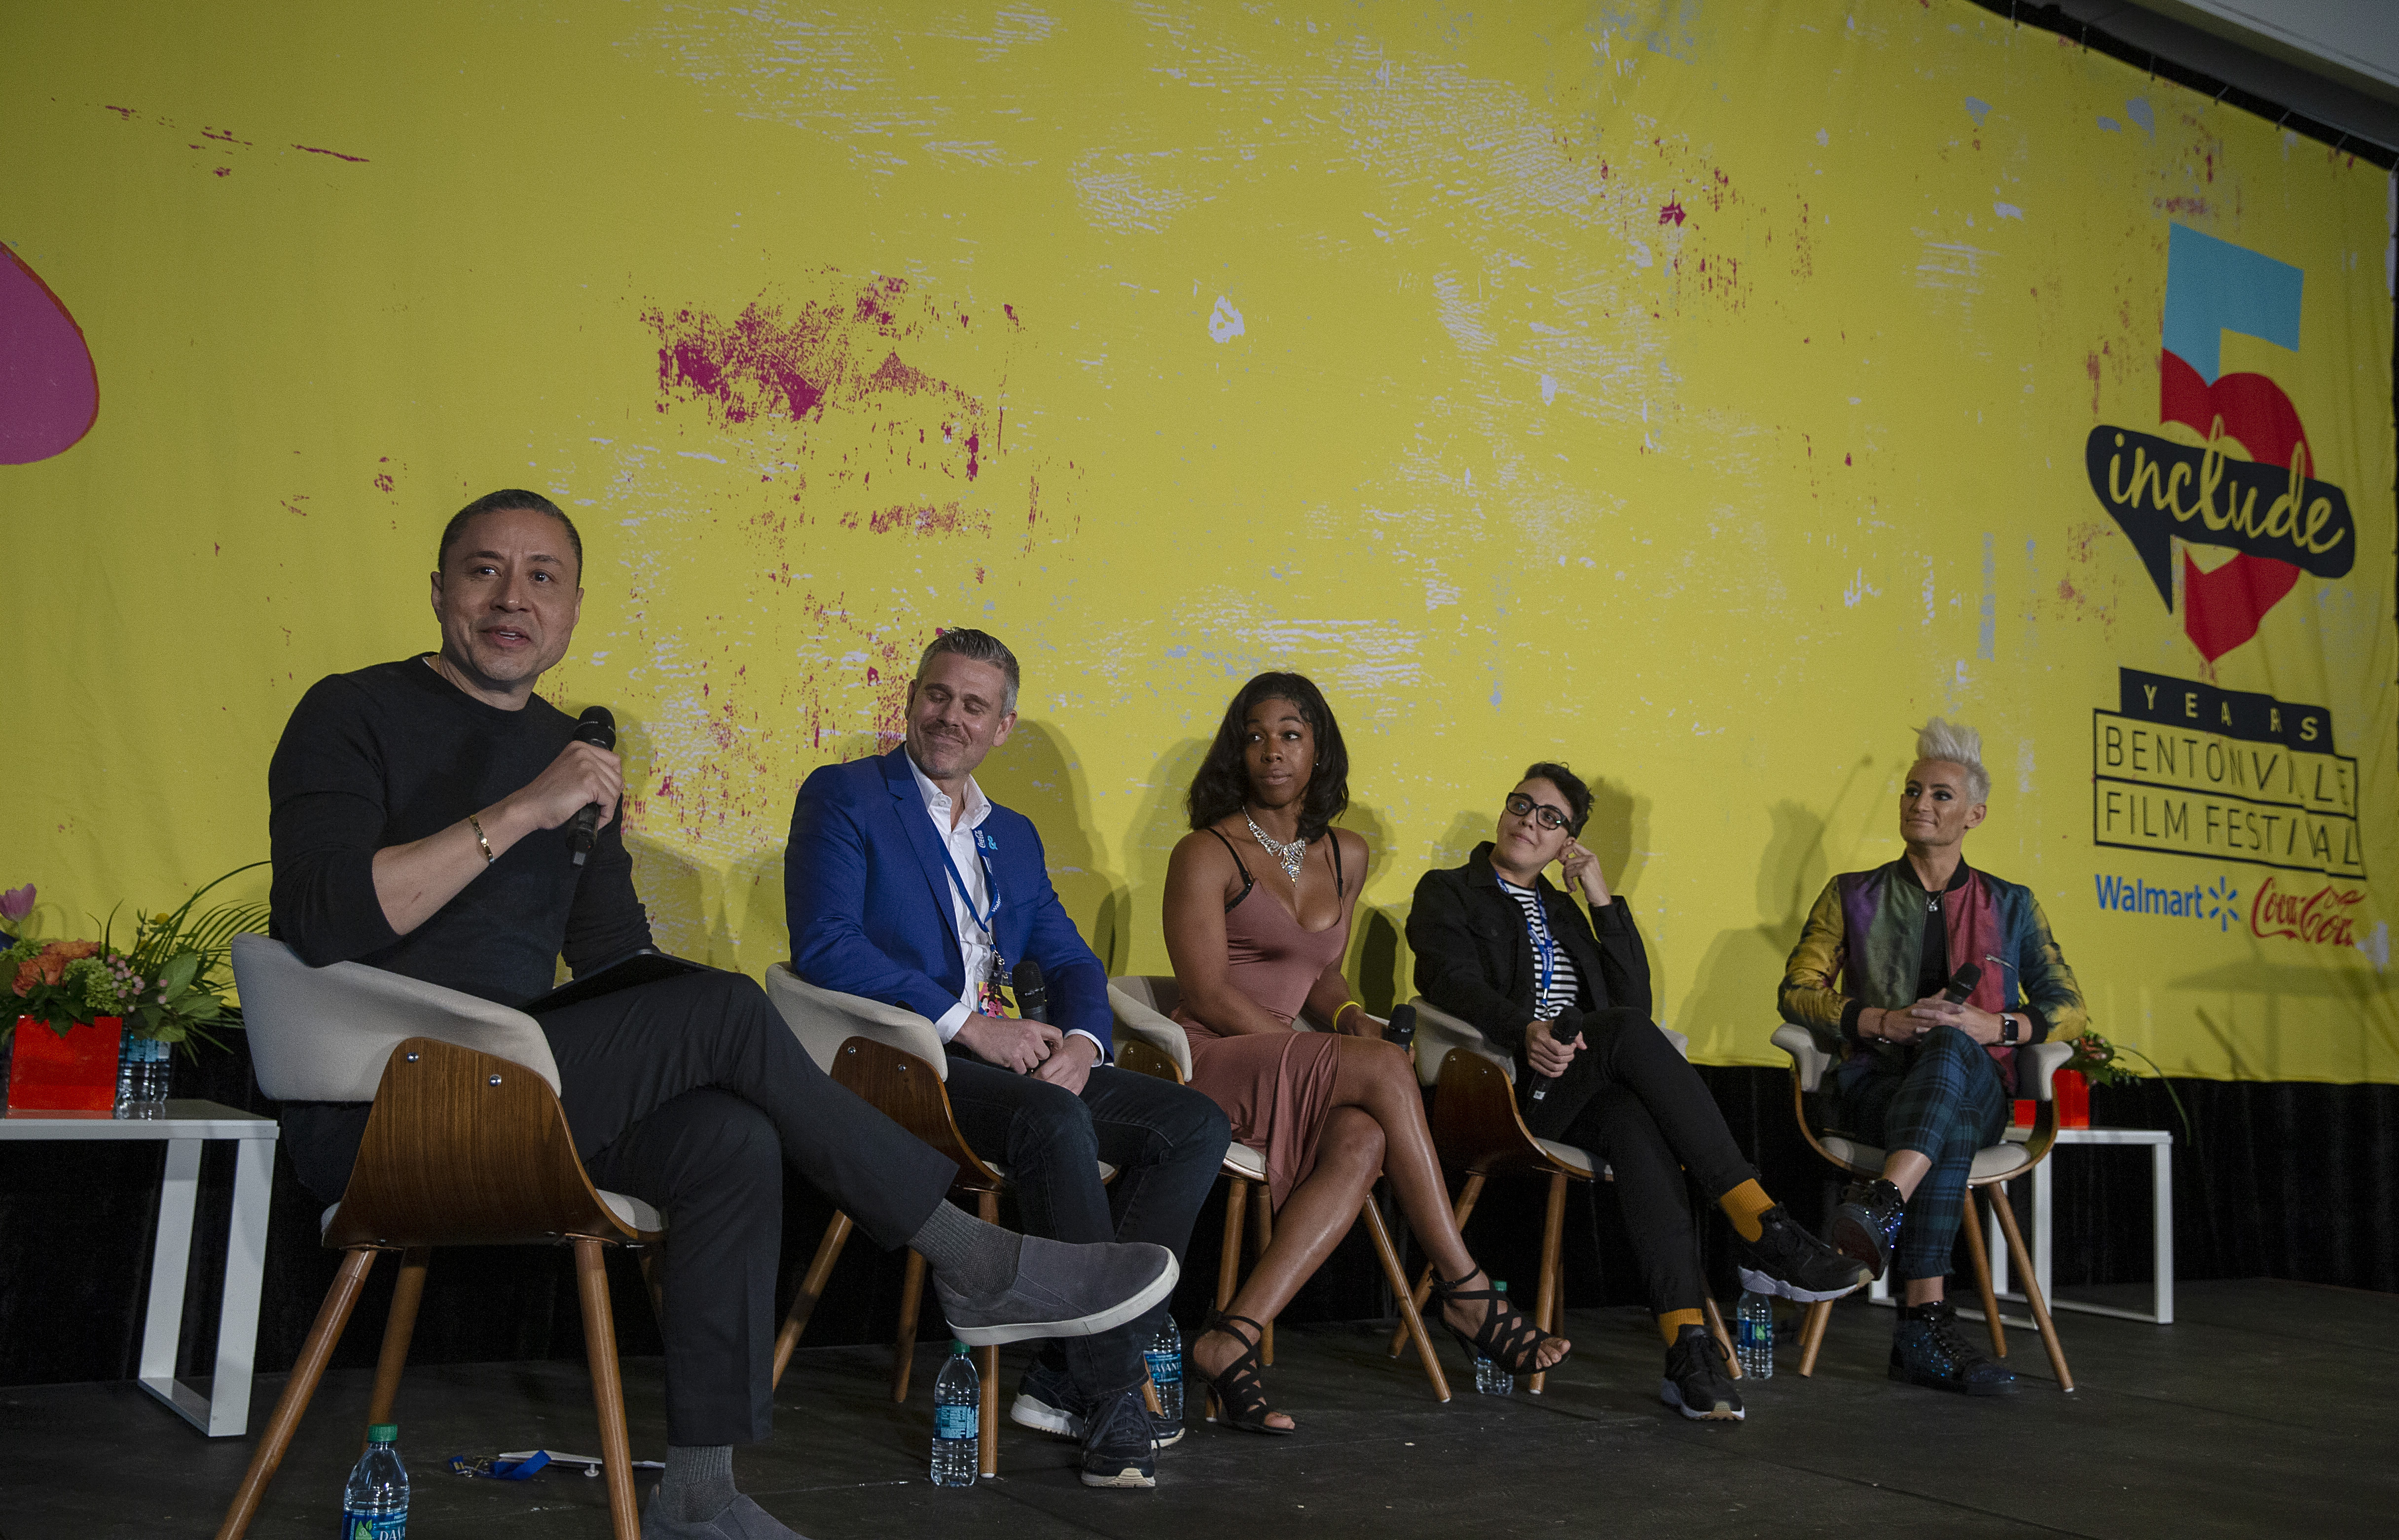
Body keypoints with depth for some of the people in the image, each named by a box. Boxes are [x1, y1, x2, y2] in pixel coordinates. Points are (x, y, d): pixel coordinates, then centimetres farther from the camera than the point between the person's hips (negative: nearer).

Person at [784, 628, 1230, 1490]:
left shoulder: (1014, 837, 23)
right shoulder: (843, 798, 2)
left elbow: (1072, 963, 19)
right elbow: (823, 946, -12)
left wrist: (1081, 1041, -6)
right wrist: (966, 1023, -18)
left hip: (1007, 1056, 7)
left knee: (1195, 1123, -11)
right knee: (1056, 1122, -34)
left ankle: (1070, 1382, -13)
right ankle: (1113, 1396, -23)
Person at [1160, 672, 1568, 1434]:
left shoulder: (1345, 857, 16)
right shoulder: (1206, 855, -2)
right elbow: (1209, 994, -9)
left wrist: (1353, 1019, 1)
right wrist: (1326, 1053, -12)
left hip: (1292, 1076, 6)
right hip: (1211, 1065, -5)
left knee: (1363, 1140, -31)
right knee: (1387, 1072, -28)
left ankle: (1236, 1336, -32)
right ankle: (1464, 1289, -19)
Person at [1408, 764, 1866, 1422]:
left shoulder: (1562, 910, 30)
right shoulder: (1447, 893, 14)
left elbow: (1635, 998, 16)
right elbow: (1457, 984, -7)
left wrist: (1602, 900, 10)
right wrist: (1527, 1032, -27)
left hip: (1584, 1088, 4)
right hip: (1505, 1084, -4)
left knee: (1637, 1121, -34)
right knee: (1629, 1030, -33)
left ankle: (1687, 1341, -45)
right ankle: (1762, 1229, -36)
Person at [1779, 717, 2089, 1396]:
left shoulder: (2011, 905, 17)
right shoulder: (1852, 896, 15)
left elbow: (2069, 1007, 11)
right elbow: (1796, 992, 6)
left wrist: (1996, 1025, -11)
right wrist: (1884, 1022, -12)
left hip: (1974, 1081, 0)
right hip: (1872, 1084, 0)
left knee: (1953, 1047, -40)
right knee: (1951, 1130, -39)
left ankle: (1880, 1207, -60)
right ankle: (1925, 1320, -48)